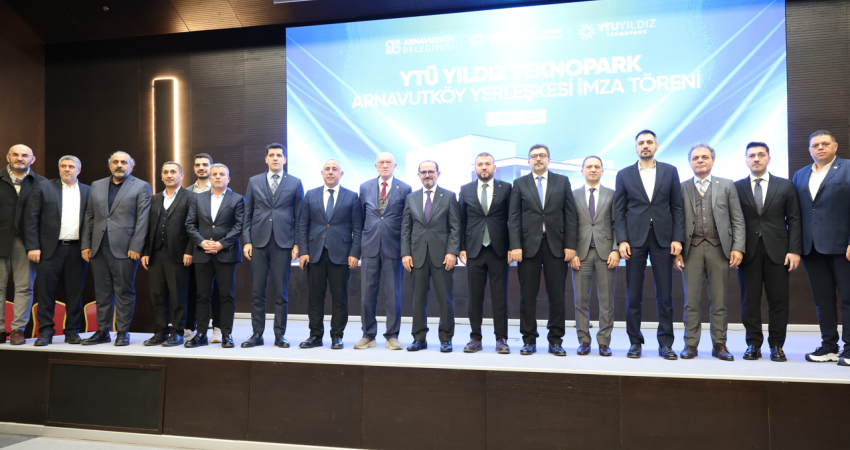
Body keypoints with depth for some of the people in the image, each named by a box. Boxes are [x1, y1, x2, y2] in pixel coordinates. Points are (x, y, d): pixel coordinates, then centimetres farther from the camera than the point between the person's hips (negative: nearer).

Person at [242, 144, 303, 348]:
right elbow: (247, 214, 10)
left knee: (281, 292, 1)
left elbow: (299, 216, 5)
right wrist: (246, 241, 1)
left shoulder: (295, 183, 7)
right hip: (259, 242, 2)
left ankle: (280, 335, 10)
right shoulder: (254, 182, 12)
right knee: (257, 292, 4)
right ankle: (257, 334, 13)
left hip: (283, 243, -1)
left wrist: (297, 243, -2)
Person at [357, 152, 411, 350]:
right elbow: (361, 217, 13)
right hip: (370, 246, 2)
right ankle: (368, 335, 16)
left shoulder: (404, 189, 2)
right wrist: (359, 244, 9)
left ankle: (392, 336, 14)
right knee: (367, 293, 4)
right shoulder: (365, 187, 10)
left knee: (394, 293, 3)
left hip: (393, 246, -2)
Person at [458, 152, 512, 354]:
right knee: (475, 297, 5)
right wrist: (461, 248, 2)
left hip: (499, 250, -1)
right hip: (474, 250, 2)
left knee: (500, 297, 1)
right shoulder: (465, 190, 9)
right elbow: (461, 221, 9)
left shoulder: (506, 188, 4)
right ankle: (475, 339, 13)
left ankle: (501, 339, 9)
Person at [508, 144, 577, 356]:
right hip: (528, 245, 0)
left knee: (556, 295, 3)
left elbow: (570, 215, 5)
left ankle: (555, 340, 13)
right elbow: (514, 218, 2)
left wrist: (570, 245, -4)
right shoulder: (519, 184, 8)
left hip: (556, 245, 0)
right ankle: (529, 340, 13)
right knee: (527, 295, 3)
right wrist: (515, 246, -8)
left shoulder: (562, 181, 9)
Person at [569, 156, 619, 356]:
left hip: (605, 252, 0)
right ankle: (584, 341, 12)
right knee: (581, 301, 3)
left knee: (606, 301, 1)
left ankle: (604, 342, 10)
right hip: (581, 253, 0)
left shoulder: (612, 195, 10)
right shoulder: (573, 195, 10)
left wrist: (616, 250, -7)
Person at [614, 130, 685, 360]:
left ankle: (665, 343, 11)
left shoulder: (670, 171, 8)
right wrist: (622, 240, -6)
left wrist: (677, 238, -3)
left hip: (663, 238, 0)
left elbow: (677, 208, 6)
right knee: (633, 295, 3)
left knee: (665, 295, 3)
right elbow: (619, 211, 4)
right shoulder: (624, 175, 7)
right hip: (635, 239, 0)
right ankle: (635, 342, 13)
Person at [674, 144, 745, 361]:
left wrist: (737, 248, -4)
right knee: (692, 300, 2)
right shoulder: (681, 188, 9)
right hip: (692, 248, 0)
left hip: (719, 248, 0)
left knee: (719, 301, 4)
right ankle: (691, 345, 9)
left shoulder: (727, 186, 10)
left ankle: (719, 345, 13)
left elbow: (737, 221, 6)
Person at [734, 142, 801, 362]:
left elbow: (794, 220, 4)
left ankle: (777, 346, 13)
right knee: (750, 301, 2)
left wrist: (794, 250, -4)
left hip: (777, 251, 0)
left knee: (778, 301, 3)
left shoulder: (785, 185, 7)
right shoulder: (737, 187, 5)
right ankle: (753, 344, 12)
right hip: (748, 251, 0)